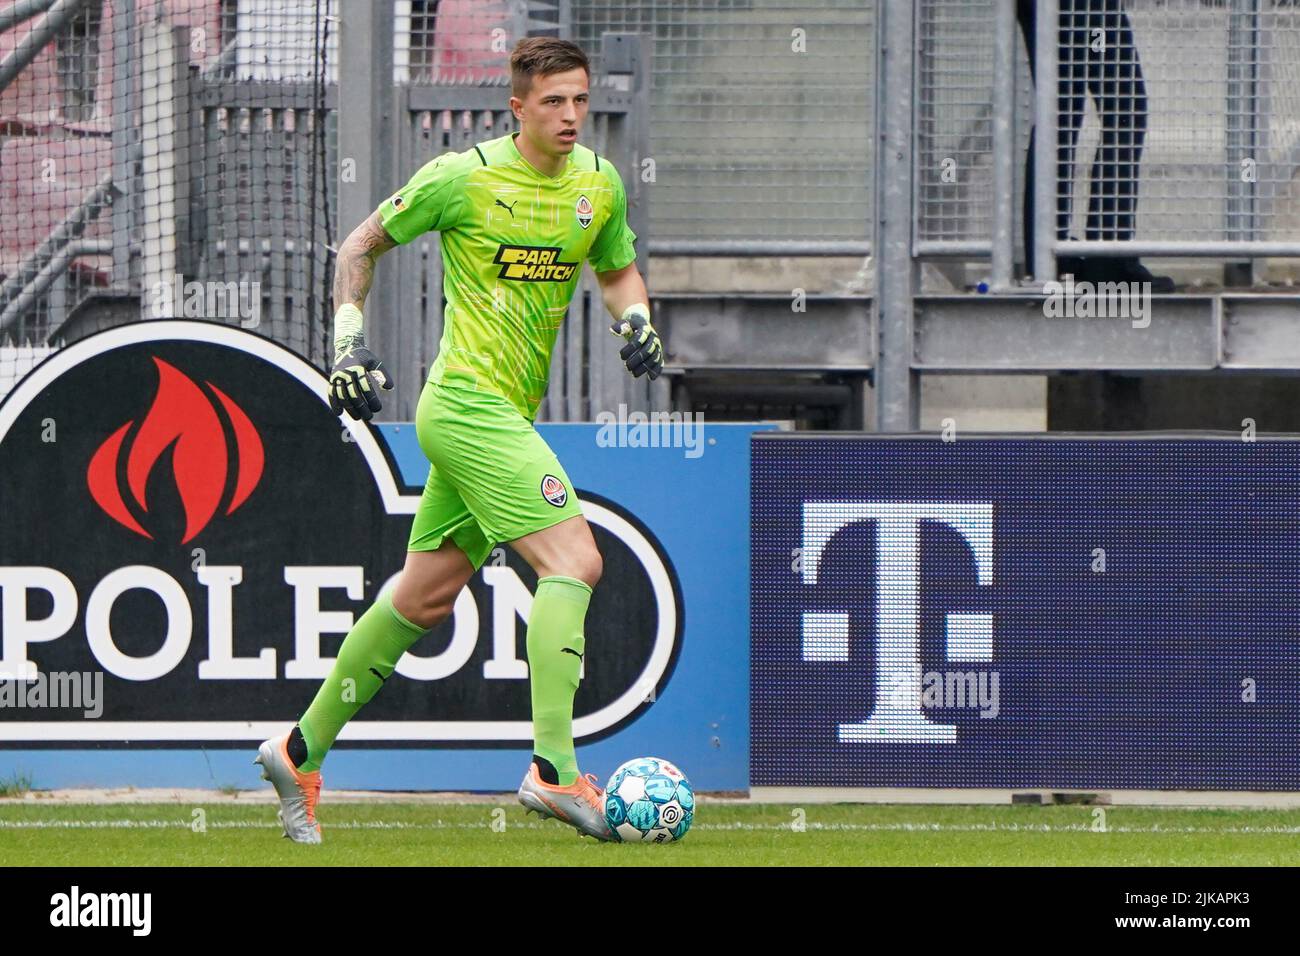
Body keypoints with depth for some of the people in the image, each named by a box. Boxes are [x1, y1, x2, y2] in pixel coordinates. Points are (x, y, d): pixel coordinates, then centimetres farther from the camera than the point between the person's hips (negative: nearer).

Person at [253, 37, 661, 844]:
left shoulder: (599, 184, 8)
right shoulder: (462, 177, -9)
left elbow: (618, 270, 25)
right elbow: (363, 245, 3)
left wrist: (636, 320, 3)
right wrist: (349, 341, -6)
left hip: (507, 413, 8)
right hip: (469, 404, -8)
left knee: (424, 597, 14)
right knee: (575, 563, -19)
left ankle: (302, 752, 24)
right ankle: (554, 768, -24)